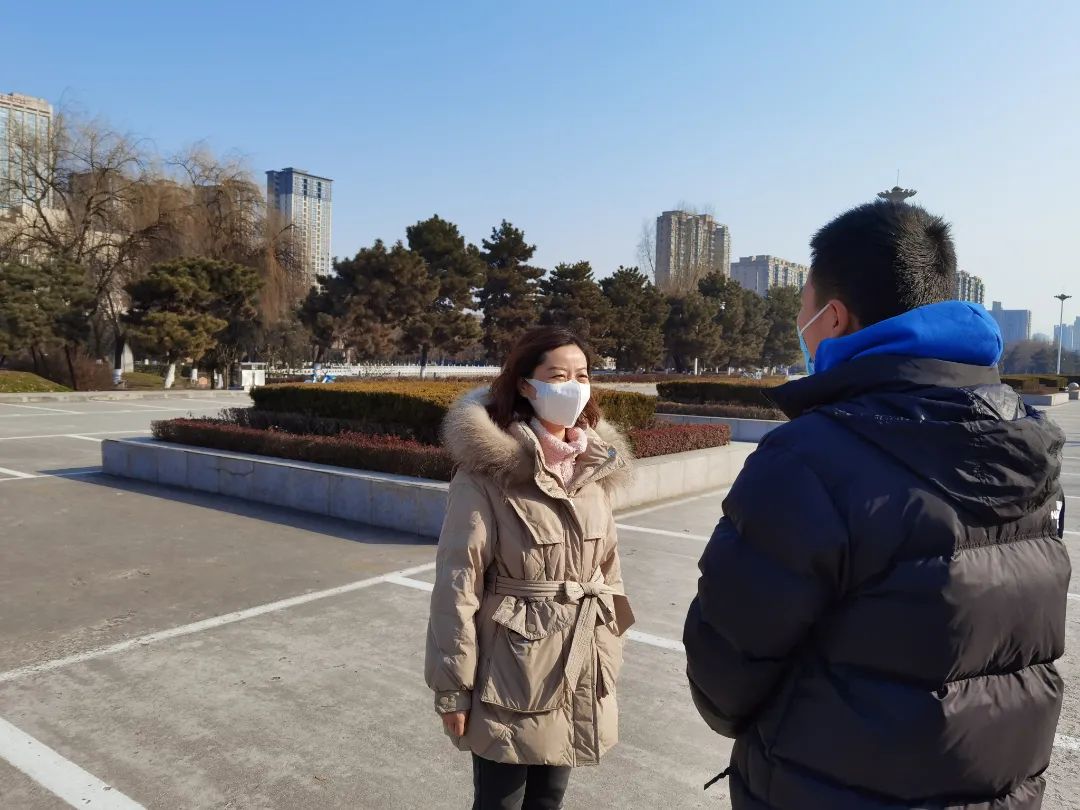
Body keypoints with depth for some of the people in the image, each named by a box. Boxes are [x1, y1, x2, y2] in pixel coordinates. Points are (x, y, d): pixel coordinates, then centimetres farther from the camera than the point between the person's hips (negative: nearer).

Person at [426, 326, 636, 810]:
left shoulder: (594, 466, 3)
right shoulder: (488, 469, -17)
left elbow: (608, 569, 10)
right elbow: (458, 584, -15)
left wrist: (608, 660, 12)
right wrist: (453, 687, -11)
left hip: (579, 674, 6)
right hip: (512, 677, -5)